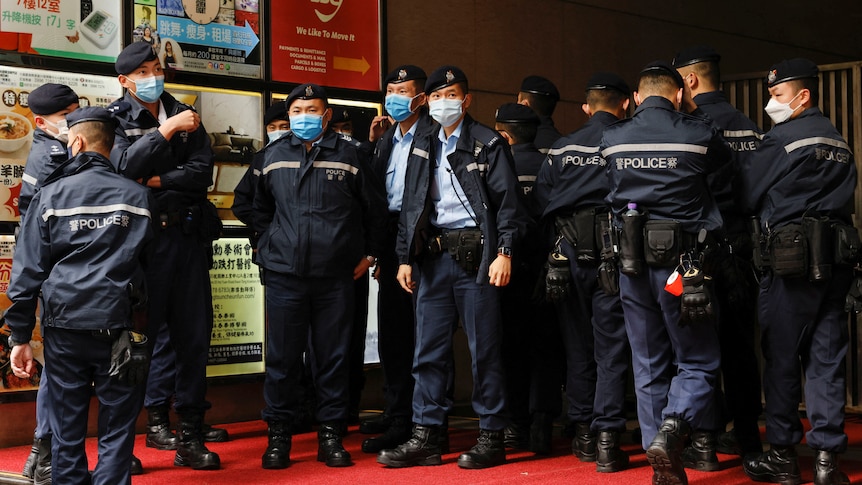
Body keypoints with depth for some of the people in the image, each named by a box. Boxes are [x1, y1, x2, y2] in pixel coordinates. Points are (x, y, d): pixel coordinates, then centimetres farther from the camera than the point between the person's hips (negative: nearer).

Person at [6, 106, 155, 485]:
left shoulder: (50, 195, 0)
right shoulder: (137, 197, 3)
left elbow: (28, 270, -1)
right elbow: (150, 264, 10)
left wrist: (20, 337, 3)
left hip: (65, 328, 0)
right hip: (118, 326, 0)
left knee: (66, 426, 10)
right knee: (117, 429, 6)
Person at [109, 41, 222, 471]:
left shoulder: (185, 115, 15)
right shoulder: (116, 118, 4)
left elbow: (203, 171, 3)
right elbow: (124, 166, -14)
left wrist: (159, 181, -9)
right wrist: (165, 130, -19)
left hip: (190, 234, 4)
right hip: (147, 235, -4)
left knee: (195, 330, 2)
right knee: (157, 327, -2)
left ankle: (190, 424, 7)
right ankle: (157, 419, 9)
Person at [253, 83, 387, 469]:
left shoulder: (347, 155, 5)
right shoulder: (274, 156, 9)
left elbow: (375, 208, 10)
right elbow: (258, 208, 20)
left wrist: (368, 253, 9)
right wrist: (268, 245, 12)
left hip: (336, 276, -1)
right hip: (284, 274, 1)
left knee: (333, 357, 5)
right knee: (282, 357, 3)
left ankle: (331, 435, 14)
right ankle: (278, 435, 14)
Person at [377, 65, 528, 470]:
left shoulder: (488, 143, 1)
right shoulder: (422, 148, 17)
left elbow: (507, 201, -5)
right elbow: (410, 207, 17)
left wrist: (504, 252, -14)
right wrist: (405, 257, 11)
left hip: (474, 251, -5)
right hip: (433, 254, 5)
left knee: (484, 348, -1)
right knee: (429, 349, 5)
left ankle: (491, 437, 7)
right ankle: (425, 437, 11)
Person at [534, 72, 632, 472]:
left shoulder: (562, 148, 4)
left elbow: (542, 199, 3)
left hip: (571, 252, 3)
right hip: (613, 253, -3)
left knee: (578, 345, 12)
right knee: (611, 347, 1)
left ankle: (583, 434, 18)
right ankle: (607, 439, -3)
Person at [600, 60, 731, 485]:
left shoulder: (611, 140, 4)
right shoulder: (697, 134, -3)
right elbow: (723, 160, 17)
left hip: (631, 263, 3)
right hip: (681, 263, -3)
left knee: (648, 368, 12)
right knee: (698, 363, 8)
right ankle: (672, 430, -17)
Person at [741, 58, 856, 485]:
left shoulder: (781, 139, -6)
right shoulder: (839, 143, 17)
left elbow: (746, 197, -2)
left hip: (793, 260, -6)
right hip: (836, 258, 7)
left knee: (782, 357, 2)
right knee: (827, 357, 6)